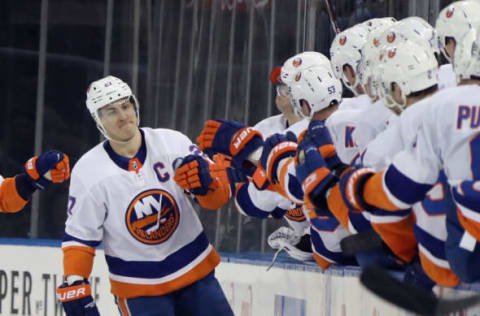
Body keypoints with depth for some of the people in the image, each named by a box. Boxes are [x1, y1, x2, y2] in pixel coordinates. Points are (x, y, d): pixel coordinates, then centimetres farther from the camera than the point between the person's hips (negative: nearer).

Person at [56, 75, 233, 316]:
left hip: (195, 270, 3)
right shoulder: (88, 172, -11)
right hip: (138, 287, -3)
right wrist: (74, 288, -16)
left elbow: (218, 196, -7)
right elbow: (78, 236, -6)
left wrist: (204, 181, -30)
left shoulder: (172, 143, -8)